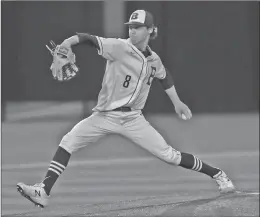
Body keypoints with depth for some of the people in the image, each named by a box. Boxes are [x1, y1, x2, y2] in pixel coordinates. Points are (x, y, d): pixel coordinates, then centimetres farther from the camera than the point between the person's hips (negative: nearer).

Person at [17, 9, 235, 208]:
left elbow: (164, 76, 25)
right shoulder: (119, 47, -12)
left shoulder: (154, 60, 2)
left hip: (133, 119, 1)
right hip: (105, 116, -1)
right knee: (67, 143, -15)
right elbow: (89, 39, -27)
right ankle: (43, 192, -15)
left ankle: (218, 175, 13)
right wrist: (69, 42, -46)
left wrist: (177, 102, 24)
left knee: (169, 155, -3)